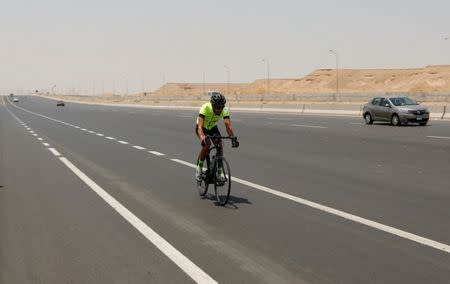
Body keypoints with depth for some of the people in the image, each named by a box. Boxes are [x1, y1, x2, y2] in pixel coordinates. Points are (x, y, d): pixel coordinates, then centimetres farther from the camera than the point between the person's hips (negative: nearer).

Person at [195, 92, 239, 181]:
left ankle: (220, 173, -8)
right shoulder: (205, 108, -37)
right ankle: (199, 168, -13)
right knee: (207, 144, -29)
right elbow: (200, 126, -45)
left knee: (220, 145, -18)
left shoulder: (224, 110, -27)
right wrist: (202, 138, -63)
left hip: (213, 127, 3)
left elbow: (228, 125, -33)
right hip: (203, 128, -3)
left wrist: (233, 137, -50)